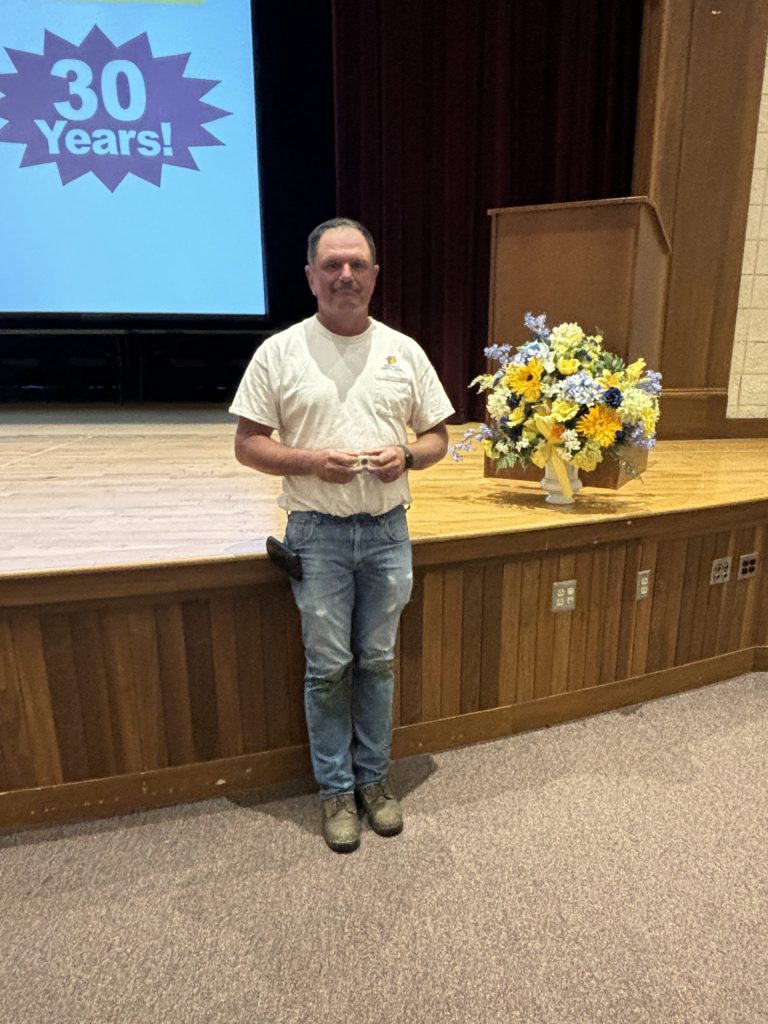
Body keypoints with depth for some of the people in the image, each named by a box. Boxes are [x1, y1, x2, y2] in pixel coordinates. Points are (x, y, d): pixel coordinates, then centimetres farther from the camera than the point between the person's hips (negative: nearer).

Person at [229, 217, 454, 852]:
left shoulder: (404, 351, 6)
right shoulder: (279, 352, -2)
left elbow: (438, 438, 10)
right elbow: (248, 444, -2)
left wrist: (405, 455, -12)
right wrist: (311, 460, -18)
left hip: (388, 530, 3)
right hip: (318, 534, -2)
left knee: (377, 662, 14)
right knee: (328, 668, 8)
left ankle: (373, 776, 34)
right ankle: (336, 788, 29)